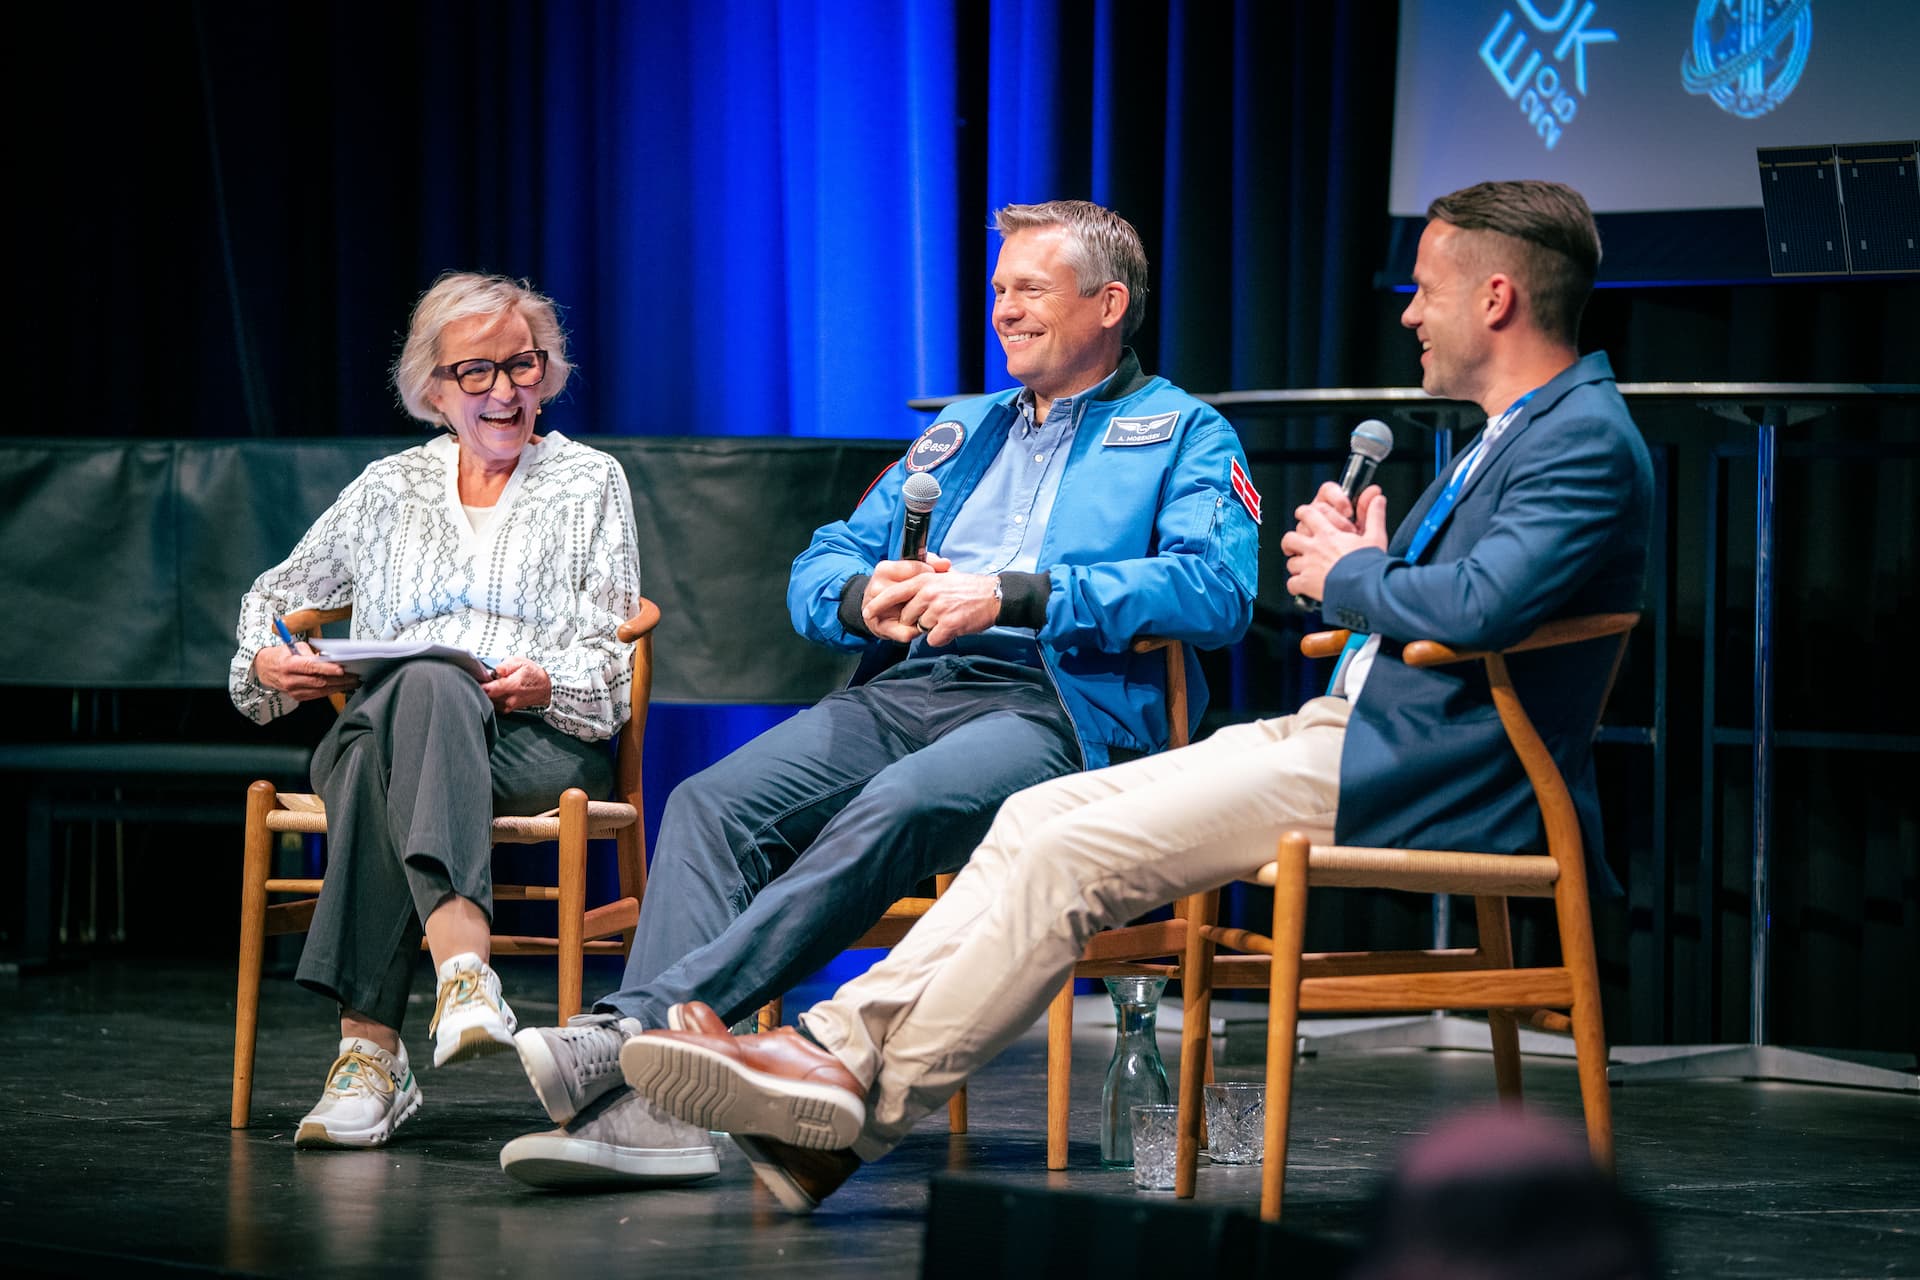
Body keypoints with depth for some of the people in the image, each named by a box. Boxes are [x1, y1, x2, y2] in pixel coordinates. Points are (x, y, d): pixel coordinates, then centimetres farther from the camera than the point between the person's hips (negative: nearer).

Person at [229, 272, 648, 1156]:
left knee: (427, 690, -39)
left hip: (541, 741, -2)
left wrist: (545, 682, -15)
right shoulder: (390, 488, 23)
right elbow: (277, 594, 27)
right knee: (419, 690, -38)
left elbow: (609, 655, 8)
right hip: (385, 730, 2)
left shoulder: (590, 482, 17)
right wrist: (268, 661, 4)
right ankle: (463, 966, -58)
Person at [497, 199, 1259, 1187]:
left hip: (1052, 708, -6)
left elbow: (1216, 589, -8)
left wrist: (1014, 598, -15)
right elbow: (819, 567, 28)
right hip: (901, 690, 6)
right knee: (714, 805, -23)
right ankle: (645, 1105, -38)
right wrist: (862, 598, 1)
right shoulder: (959, 434, 31)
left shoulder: (1184, 434, 12)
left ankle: (642, 1025, -45)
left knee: (895, 810, -37)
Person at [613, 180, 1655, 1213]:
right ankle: (842, 1044, -10)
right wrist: (1365, 558, 4)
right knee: (1037, 817, -2)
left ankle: (866, 1110, -13)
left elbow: (1479, 606, -29)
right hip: (1345, 735, 11)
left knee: (1073, 855, -17)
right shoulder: (1509, 432, 22)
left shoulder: (1589, 440, -13)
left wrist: (1351, 577, -10)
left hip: (1411, 778, -11)